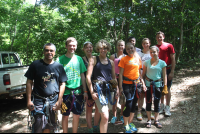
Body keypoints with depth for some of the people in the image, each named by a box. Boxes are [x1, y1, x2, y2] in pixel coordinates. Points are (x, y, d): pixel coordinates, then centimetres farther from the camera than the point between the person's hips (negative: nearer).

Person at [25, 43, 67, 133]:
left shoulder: (58, 66, 6)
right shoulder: (35, 64, 0)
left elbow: (62, 84, 7)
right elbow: (29, 82, 1)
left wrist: (59, 101, 0)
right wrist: (29, 100, -5)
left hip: (54, 100, 2)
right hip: (39, 100, -2)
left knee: (48, 126, 12)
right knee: (38, 127, -3)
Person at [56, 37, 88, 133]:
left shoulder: (79, 59, 7)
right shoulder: (60, 59, -3)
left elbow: (82, 76, 9)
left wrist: (85, 91, 6)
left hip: (78, 91, 3)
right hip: (66, 92, -3)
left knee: (77, 115, 12)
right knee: (65, 116, 9)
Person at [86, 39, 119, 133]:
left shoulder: (111, 62, 16)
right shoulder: (94, 60, 2)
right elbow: (88, 76, -4)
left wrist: (117, 89, 11)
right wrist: (92, 92, -10)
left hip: (110, 89, 5)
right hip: (99, 89, -5)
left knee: (104, 115, 11)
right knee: (105, 117, -14)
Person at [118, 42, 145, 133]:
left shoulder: (138, 58, 10)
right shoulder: (124, 59, -5)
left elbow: (139, 71, 16)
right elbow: (120, 74, -7)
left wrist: (142, 83, 9)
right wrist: (120, 87, -11)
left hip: (136, 84, 5)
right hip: (127, 84, -5)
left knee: (134, 104, 12)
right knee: (128, 104, -6)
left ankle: (130, 123, 28)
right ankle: (126, 126, 12)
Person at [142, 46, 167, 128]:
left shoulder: (162, 63, 0)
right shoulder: (147, 62, 0)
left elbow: (164, 76, 2)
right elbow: (143, 74, 5)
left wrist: (165, 86, -2)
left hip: (158, 84, 0)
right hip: (148, 84, 0)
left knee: (157, 103, 9)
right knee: (148, 102, 8)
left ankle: (156, 120, 24)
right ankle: (149, 120, 22)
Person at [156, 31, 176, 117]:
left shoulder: (169, 46, -1)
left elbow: (173, 59, -4)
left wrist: (172, 72, -10)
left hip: (167, 70, -3)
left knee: (167, 88, 1)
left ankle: (167, 108, 12)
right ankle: (162, 106, 21)